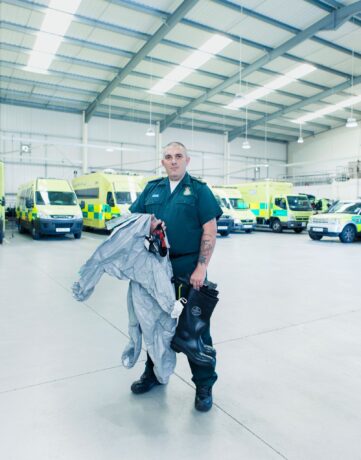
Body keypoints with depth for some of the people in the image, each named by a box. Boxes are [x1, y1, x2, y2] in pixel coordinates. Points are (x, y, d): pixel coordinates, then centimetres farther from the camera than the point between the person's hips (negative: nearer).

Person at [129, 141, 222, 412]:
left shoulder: (199, 190, -1)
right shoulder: (152, 189, 12)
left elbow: (210, 231, -7)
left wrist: (201, 267, -15)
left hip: (190, 266, -4)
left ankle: (204, 384, 21)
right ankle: (154, 372, 37)